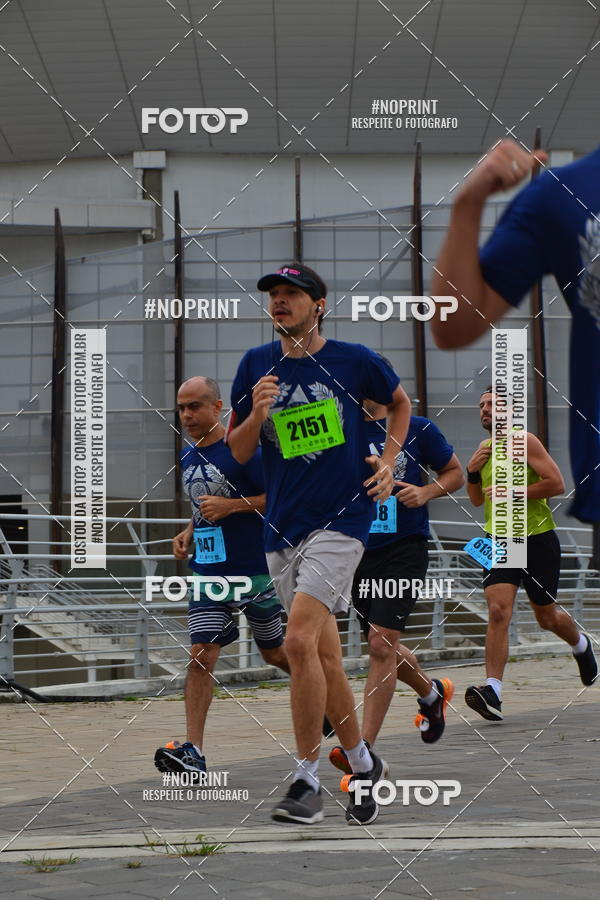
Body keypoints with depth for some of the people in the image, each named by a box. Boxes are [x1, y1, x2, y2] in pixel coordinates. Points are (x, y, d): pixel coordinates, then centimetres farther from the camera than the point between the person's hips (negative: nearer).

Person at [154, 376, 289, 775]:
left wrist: (231, 506, -21)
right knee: (201, 656, -8)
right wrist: (189, 532, 9)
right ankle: (192, 751, -13)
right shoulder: (188, 458, 11)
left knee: (274, 653, 11)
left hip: (254, 570, -5)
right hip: (208, 573, 5)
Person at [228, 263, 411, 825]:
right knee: (325, 653, 11)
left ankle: (306, 783, -14)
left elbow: (399, 403, 18)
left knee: (299, 639, -20)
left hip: (341, 519, -5)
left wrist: (389, 460, 5)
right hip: (282, 526, 5)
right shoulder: (256, 364, 5)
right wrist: (256, 413, -12)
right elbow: (237, 451, 8)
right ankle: (363, 766, 27)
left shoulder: (354, 361, -2)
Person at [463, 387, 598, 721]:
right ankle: (493, 692, -24)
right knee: (498, 611, -15)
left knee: (547, 617, 11)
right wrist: (472, 471, 1)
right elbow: (477, 500, 20)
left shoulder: (525, 441, -9)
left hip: (537, 540, -4)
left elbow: (557, 484, -17)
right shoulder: (486, 447, 11)